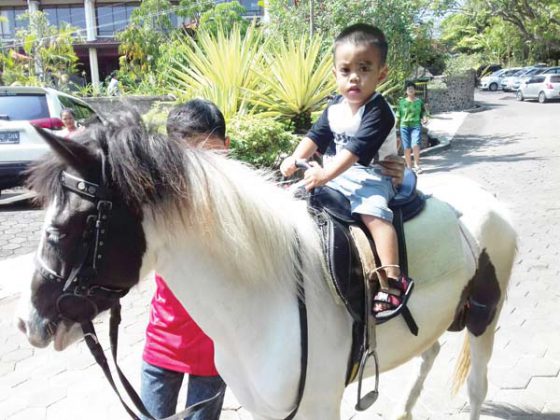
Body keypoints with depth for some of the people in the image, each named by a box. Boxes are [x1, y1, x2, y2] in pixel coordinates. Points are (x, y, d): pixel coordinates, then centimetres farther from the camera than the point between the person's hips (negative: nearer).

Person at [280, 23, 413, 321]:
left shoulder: (378, 112, -19)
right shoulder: (335, 107, 6)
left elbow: (357, 149, -29)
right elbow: (317, 135, 11)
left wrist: (326, 174, -36)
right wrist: (295, 159, -4)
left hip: (372, 176, -8)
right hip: (340, 172, 9)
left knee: (373, 212, -33)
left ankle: (393, 281, -37)